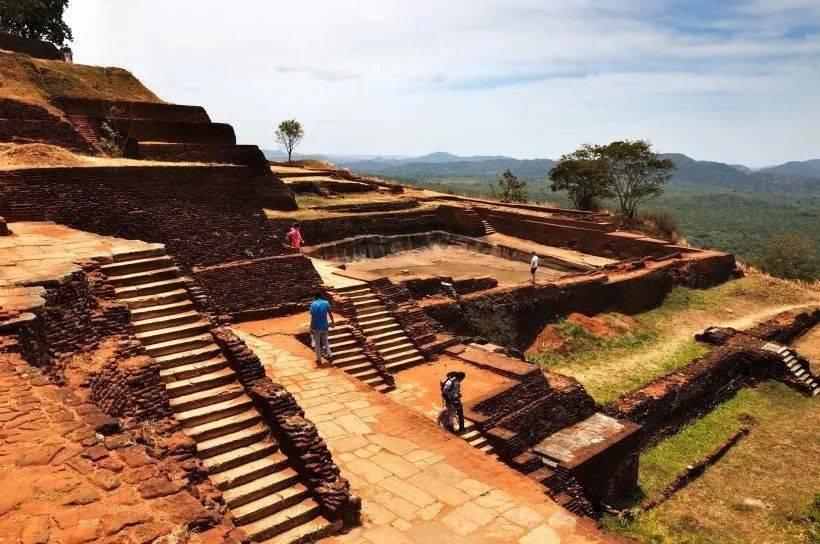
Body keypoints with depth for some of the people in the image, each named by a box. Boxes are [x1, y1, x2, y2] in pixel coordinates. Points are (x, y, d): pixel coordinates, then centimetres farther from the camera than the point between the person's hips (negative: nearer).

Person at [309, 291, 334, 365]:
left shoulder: (313, 305, -9)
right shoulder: (326, 303, -1)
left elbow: (312, 317, -13)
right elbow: (330, 313, 8)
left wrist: (311, 328, -10)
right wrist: (332, 321, 24)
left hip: (316, 328, -3)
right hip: (325, 327, 3)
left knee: (317, 343, 10)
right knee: (325, 341, 22)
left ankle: (319, 360, 15)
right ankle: (329, 355, 5)